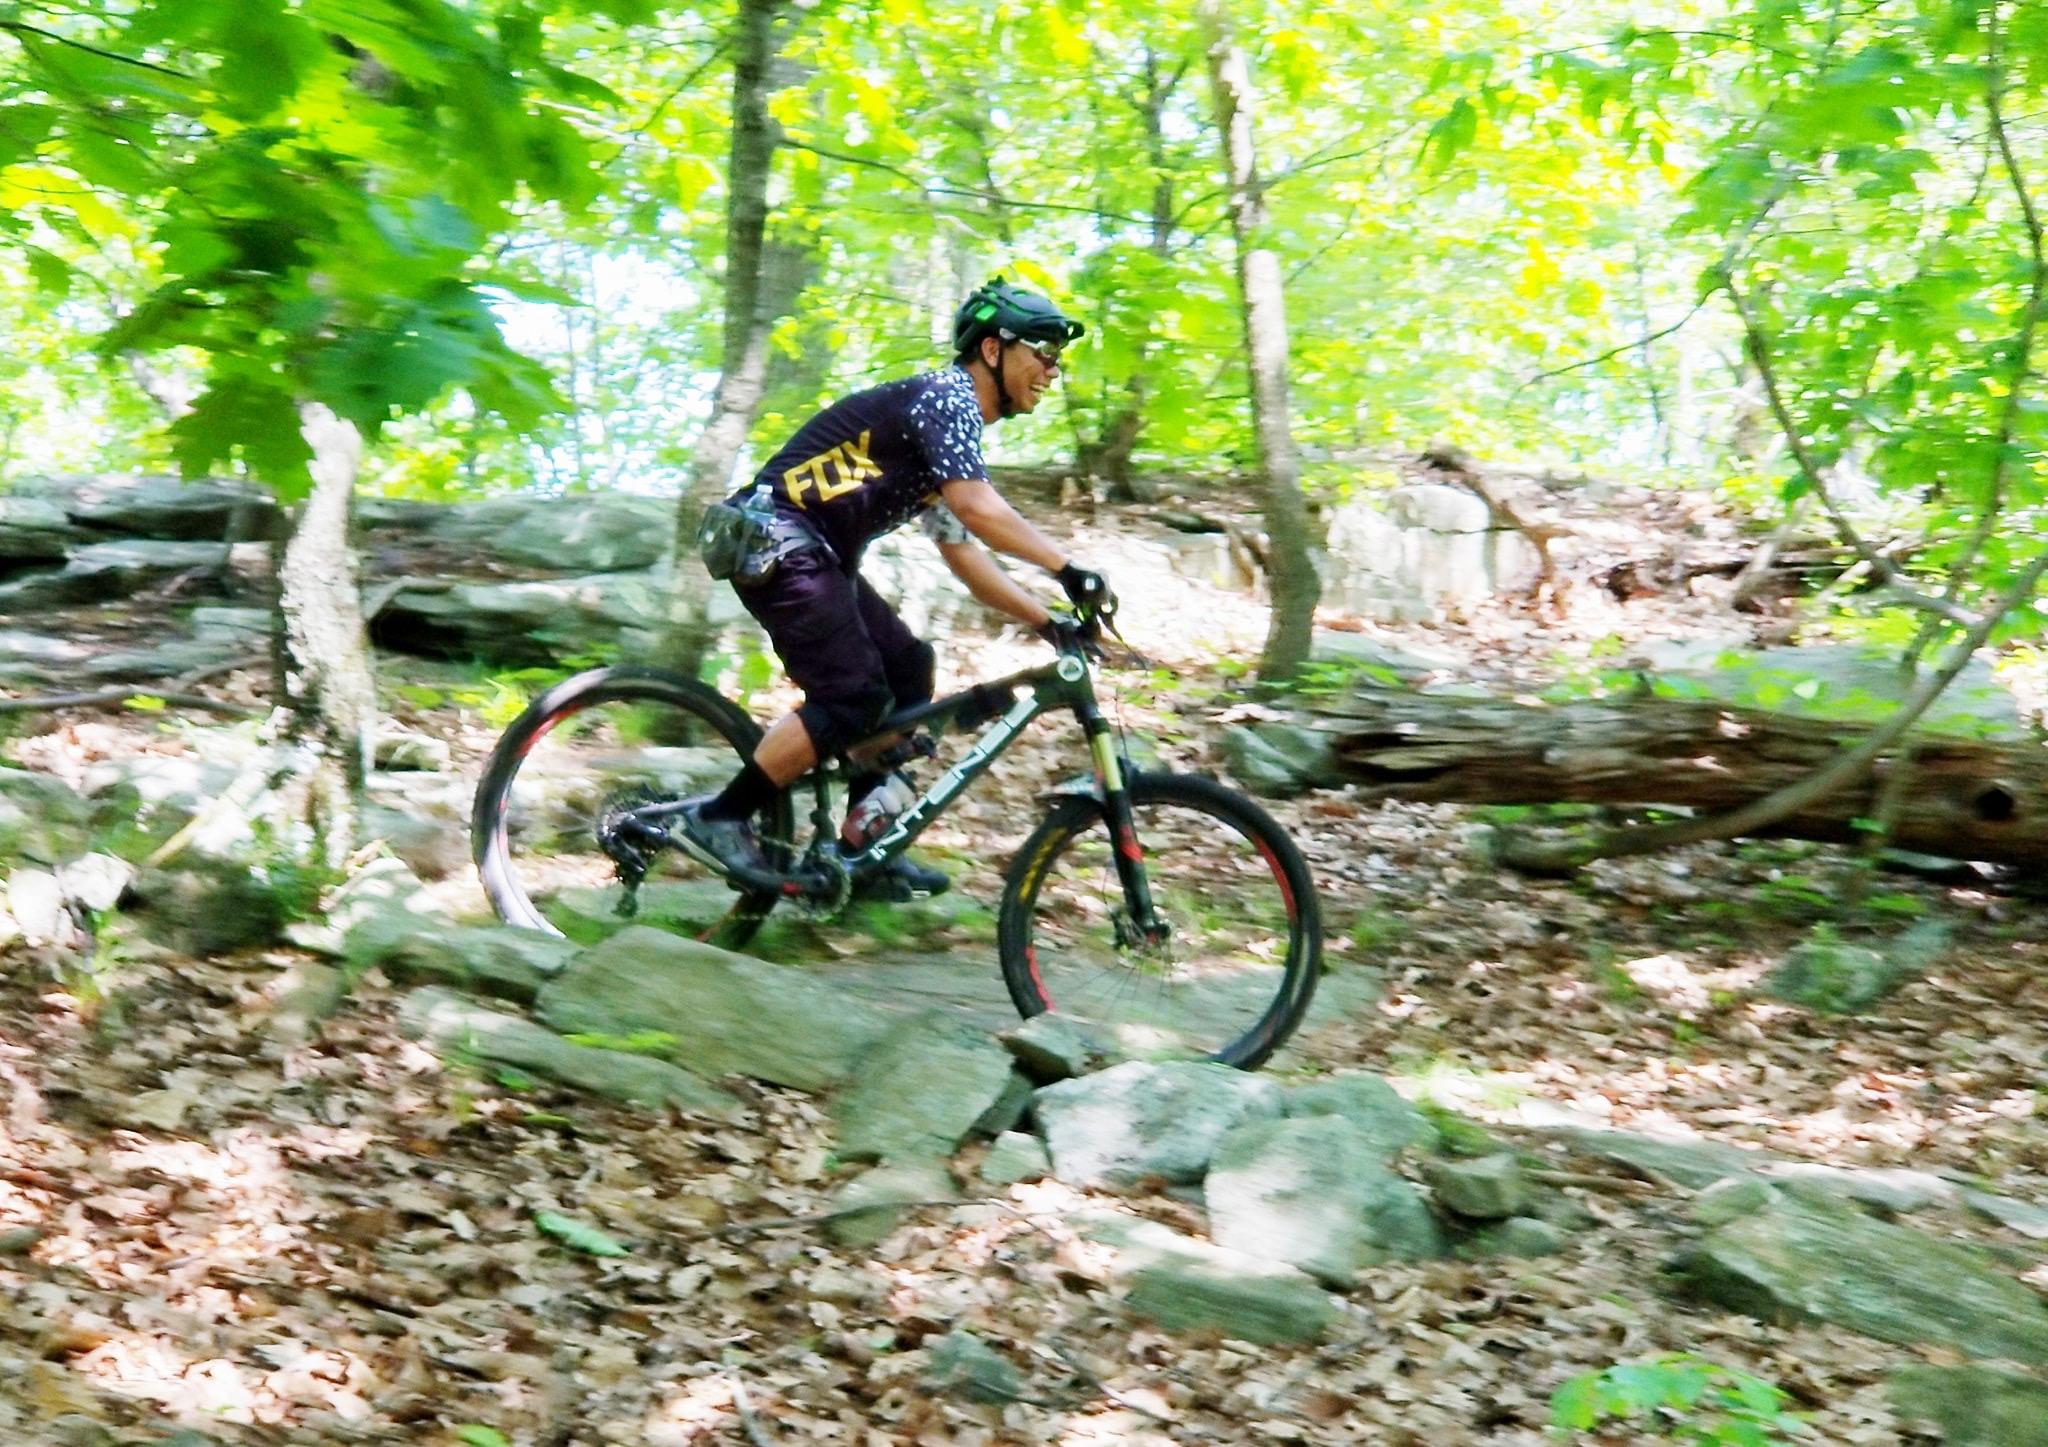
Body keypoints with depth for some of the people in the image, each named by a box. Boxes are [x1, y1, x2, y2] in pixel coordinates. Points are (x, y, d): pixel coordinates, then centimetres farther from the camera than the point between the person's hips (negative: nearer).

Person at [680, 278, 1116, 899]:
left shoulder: (958, 429, 19)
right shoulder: (944, 395, -11)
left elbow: (963, 554, 20)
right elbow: (978, 509, -25)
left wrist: (1048, 620, 13)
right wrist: (1072, 571, -25)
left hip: (811, 553, 10)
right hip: (774, 538, -10)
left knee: (907, 668, 7)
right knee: (853, 697, -16)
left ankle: (863, 851, 9)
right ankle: (719, 818, -8)